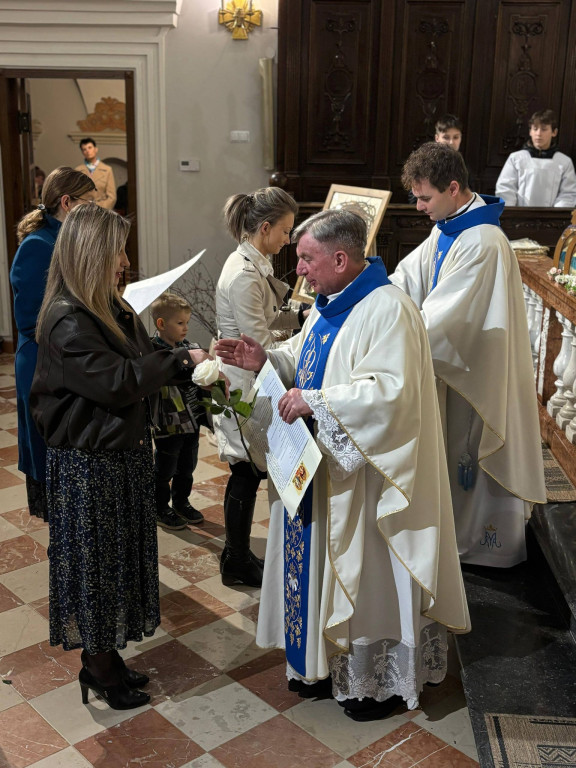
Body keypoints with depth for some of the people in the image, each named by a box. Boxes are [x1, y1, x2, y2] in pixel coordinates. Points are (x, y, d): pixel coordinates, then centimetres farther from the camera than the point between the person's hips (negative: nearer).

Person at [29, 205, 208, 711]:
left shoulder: (111, 309, 8)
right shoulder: (67, 322, -21)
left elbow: (144, 365, 10)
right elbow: (118, 382, -25)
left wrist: (188, 360, -7)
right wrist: (181, 360, -16)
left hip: (123, 453, 9)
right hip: (88, 464, -9)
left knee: (119, 555, 17)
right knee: (94, 558, 6)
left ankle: (104, 657, 34)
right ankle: (99, 668, 25)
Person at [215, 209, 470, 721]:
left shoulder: (388, 310, -21)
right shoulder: (330, 305, 9)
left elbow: (392, 391, -29)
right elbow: (307, 361, 19)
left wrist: (314, 401, -27)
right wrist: (266, 360, 0)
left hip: (365, 473, -9)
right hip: (320, 466, 9)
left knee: (369, 574, 6)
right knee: (321, 563, 18)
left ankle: (380, 680, 27)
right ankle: (329, 664, 37)